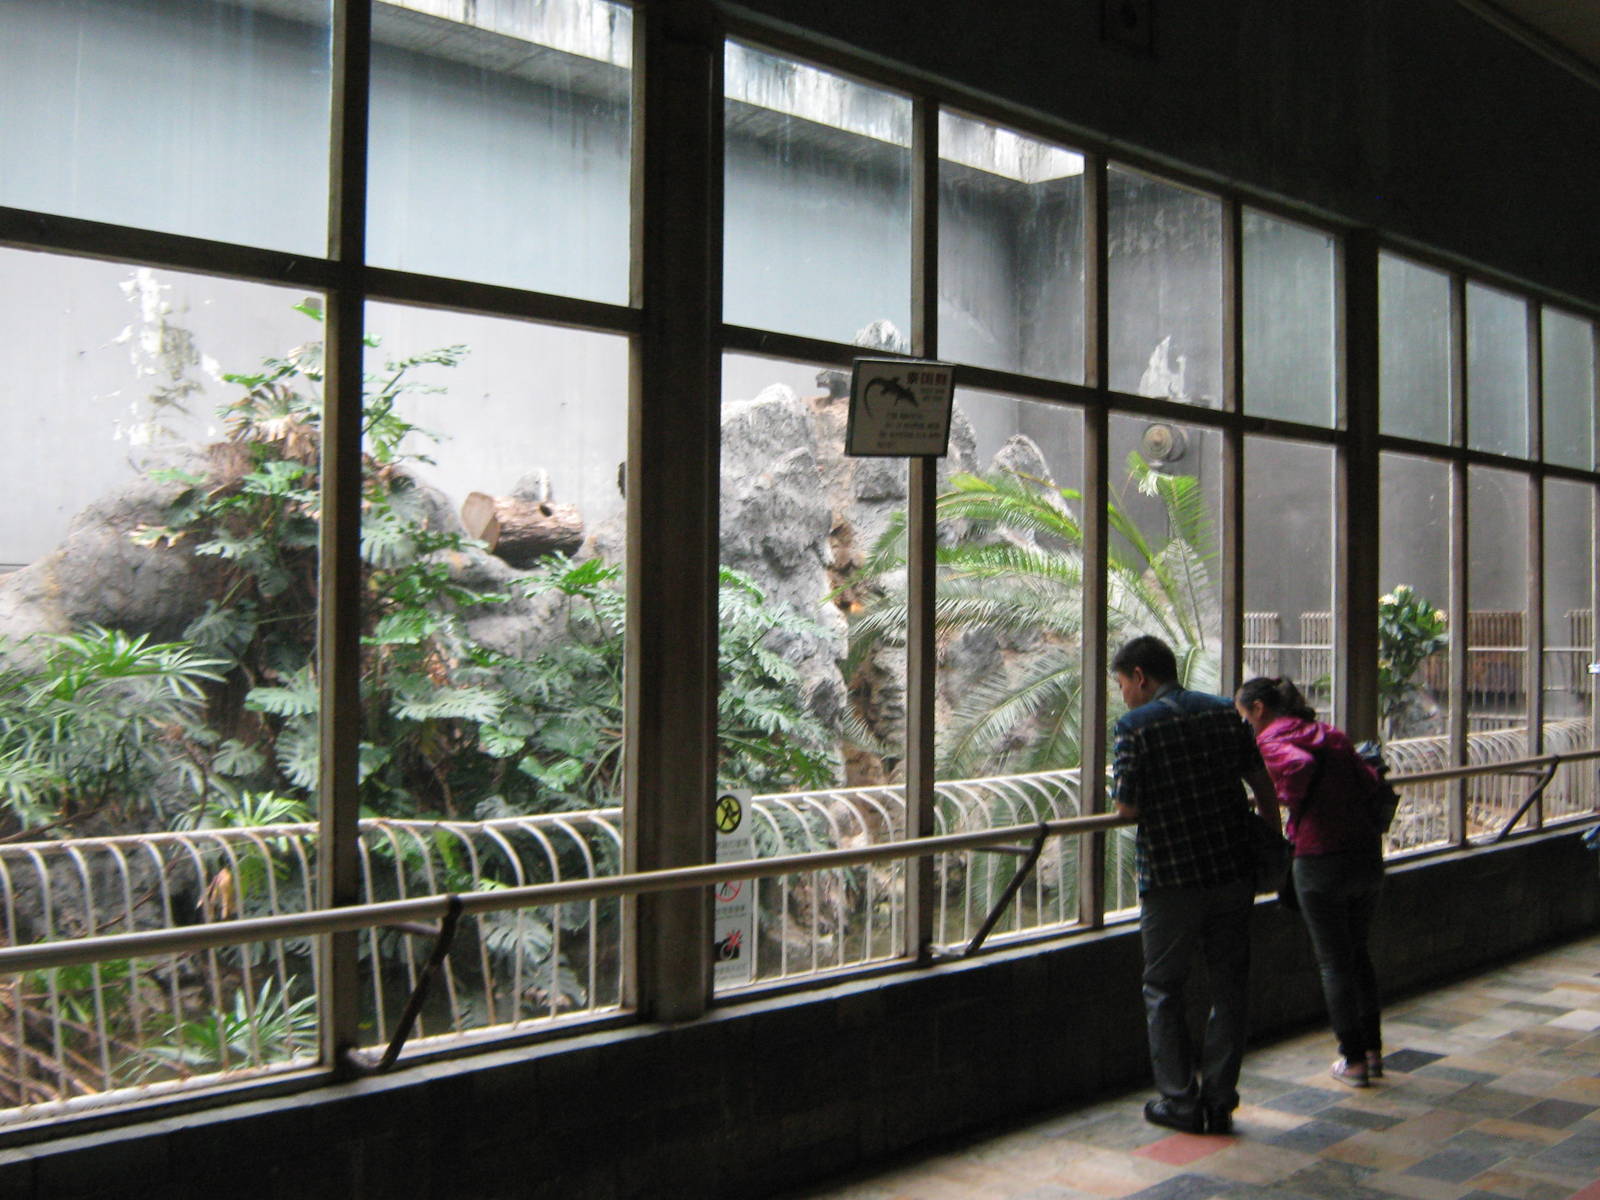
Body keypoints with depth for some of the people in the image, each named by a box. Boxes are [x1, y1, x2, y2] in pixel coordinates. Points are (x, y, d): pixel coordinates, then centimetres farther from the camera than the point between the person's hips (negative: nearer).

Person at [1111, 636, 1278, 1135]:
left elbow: (1126, 808, -11)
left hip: (1171, 878, -4)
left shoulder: (1136, 726, -9)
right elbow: (1265, 787, 7)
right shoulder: (1225, 713, 6)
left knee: (1164, 990, 11)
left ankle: (1181, 1100, 14)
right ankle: (1219, 1101, 17)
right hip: (1235, 870, 5)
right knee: (1229, 986, 13)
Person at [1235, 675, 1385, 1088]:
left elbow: (1301, 764, -28)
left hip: (1320, 861, -6)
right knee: (1358, 953, 22)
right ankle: (1373, 1050, 27)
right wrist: (1365, 828, 15)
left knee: (1334, 963, 7)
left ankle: (1353, 1060, 16)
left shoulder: (1271, 740, -8)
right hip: (1368, 855, 7)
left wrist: (1291, 800, -11)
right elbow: (1369, 781, 7)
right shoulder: (1330, 734, 12)